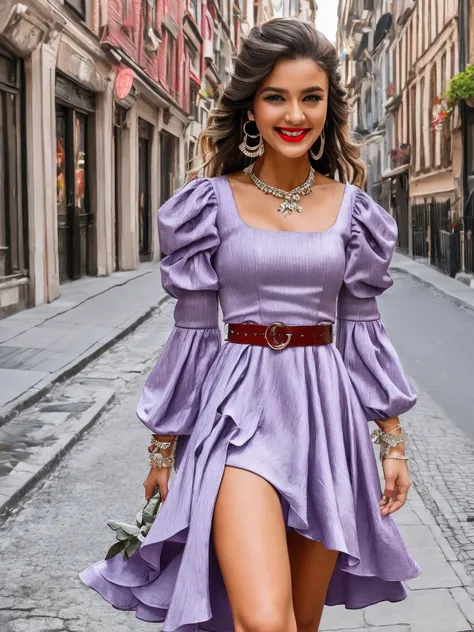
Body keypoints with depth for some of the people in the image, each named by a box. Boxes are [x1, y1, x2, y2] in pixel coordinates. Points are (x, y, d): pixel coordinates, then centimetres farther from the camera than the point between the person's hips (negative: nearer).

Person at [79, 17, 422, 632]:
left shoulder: (351, 206, 6)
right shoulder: (213, 202, 0)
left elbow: (363, 330, 10)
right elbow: (192, 330, 2)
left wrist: (393, 441, 9)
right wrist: (164, 447, 5)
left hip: (326, 412, 3)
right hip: (240, 406, -2)